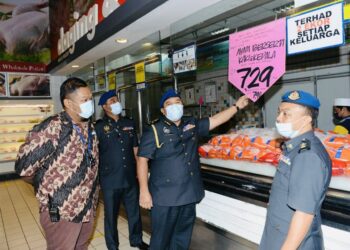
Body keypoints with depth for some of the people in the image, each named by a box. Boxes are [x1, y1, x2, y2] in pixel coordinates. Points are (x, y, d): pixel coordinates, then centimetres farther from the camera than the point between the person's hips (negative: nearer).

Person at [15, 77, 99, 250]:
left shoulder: (90, 127, 3)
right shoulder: (52, 128, -22)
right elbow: (24, 167, -18)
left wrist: (91, 194, 12)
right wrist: (48, 188, -3)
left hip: (88, 208, 7)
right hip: (60, 212, -7)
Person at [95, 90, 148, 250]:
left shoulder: (129, 124, 6)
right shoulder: (99, 127, -7)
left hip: (130, 178, 4)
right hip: (110, 180, -4)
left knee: (134, 211, 18)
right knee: (111, 215, 12)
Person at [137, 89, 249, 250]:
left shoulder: (192, 125, 8)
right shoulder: (154, 131, -9)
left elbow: (215, 120, 12)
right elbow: (142, 160, -11)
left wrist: (237, 106, 5)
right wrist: (144, 192, -14)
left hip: (188, 195, 5)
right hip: (165, 197, -5)